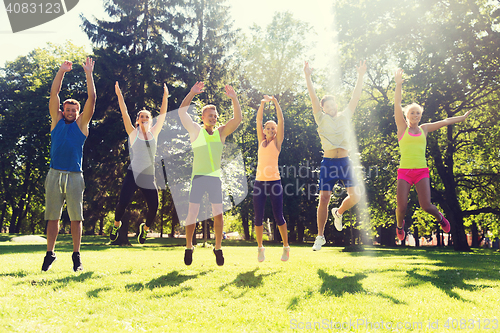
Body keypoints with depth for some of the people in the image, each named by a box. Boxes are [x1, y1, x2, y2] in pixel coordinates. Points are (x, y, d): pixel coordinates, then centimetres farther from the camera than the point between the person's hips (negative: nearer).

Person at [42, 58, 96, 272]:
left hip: (75, 176, -1)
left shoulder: (82, 124, 9)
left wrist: (89, 74, 1)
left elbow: (92, 99, 3)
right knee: (52, 216, 4)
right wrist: (61, 72, 3)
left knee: (76, 216, 1)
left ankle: (76, 256, 7)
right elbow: (54, 94, 8)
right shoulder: (56, 121, 13)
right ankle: (50, 254, 11)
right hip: (55, 174, 1)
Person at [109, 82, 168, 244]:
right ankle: (117, 224, 24)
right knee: (123, 203, -11)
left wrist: (165, 97, 0)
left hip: (149, 176, 2)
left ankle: (145, 227, 28)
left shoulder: (154, 133, 9)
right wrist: (119, 95, -11)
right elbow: (124, 114, -4)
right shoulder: (133, 133, 3)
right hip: (133, 174, -2)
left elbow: (163, 115, 6)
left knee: (154, 207, -4)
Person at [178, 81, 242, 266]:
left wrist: (234, 98, -6)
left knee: (218, 214, 0)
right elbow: (182, 112, -1)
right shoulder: (196, 131, 7)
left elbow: (237, 119, 4)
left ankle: (218, 248, 14)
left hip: (215, 178, 2)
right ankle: (189, 247, 13)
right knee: (192, 213, -2)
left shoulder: (221, 132, 13)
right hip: (198, 177, -2)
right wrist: (191, 93, -8)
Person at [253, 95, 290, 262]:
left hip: (274, 182, -3)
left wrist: (275, 102, -6)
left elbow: (281, 120, -2)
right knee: (258, 217, 3)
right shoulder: (261, 141, 13)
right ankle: (260, 248, 17)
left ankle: (286, 247, 15)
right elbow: (258, 120, 8)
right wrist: (262, 104, -2)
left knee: (278, 217, 0)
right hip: (259, 182, 3)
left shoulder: (277, 142, 5)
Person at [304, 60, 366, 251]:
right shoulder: (321, 119, 7)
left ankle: (338, 213, 24)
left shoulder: (345, 116, 13)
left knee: (354, 196, -9)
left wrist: (360, 76, 4)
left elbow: (355, 97, 9)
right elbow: (313, 98, -1)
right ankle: (320, 236, 8)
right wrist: (308, 77, -8)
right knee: (324, 199, -4)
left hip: (345, 162, 2)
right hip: (328, 162, -2)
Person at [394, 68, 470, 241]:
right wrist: (398, 85, -12)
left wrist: (464, 117, 27)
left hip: (421, 172, 2)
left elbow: (445, 121, 21)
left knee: (426, 206, -11)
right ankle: (400, 225, 25)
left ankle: (440, 217, 24)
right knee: (401, 207, -9)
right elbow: (397, 106, -4)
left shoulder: (424, 129, 13)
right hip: (404, 172, -2)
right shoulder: (402, 128, 5)